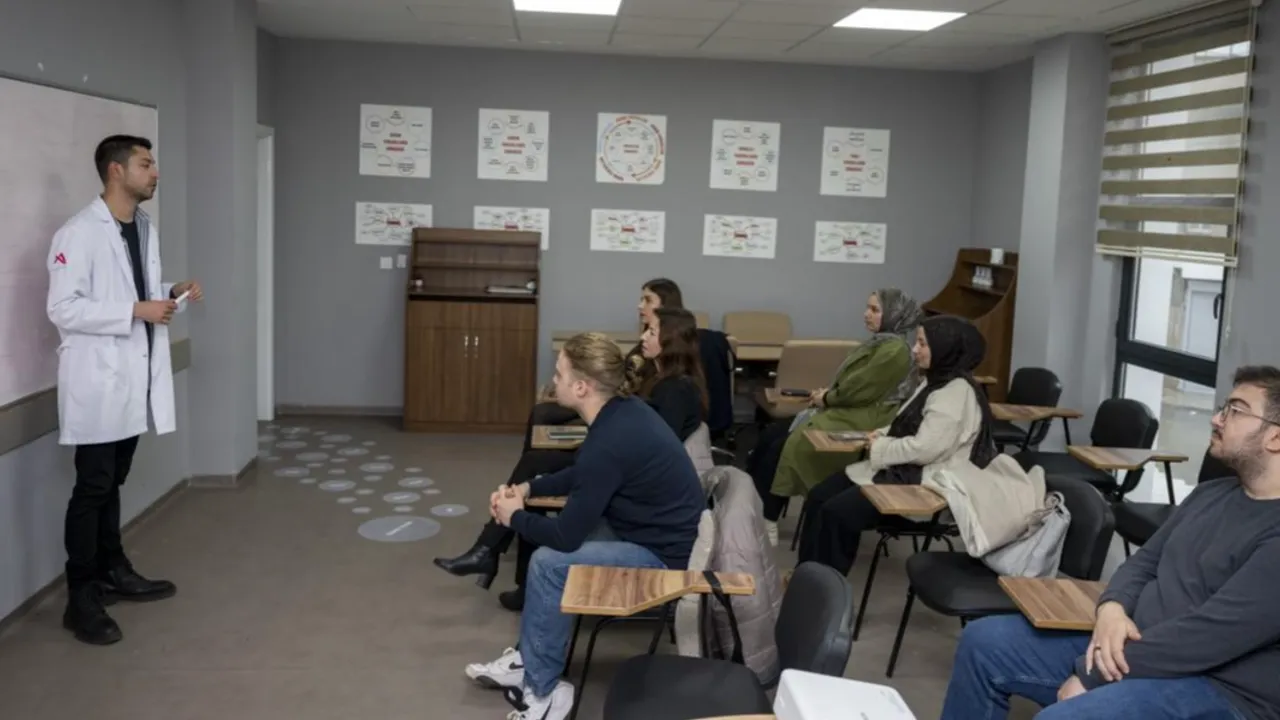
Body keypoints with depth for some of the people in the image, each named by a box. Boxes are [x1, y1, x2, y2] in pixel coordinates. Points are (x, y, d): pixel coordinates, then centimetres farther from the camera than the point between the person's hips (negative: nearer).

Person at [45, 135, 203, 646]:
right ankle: (81, 600, 8)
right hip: (98, 379, -8)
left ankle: (113, 572, 31)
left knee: (113, 483, 18)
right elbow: (63, 308, -20)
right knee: (93, 487, -1)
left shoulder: (145, 228, 10)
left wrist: (171, 294, 1)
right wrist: (136, 311, -23)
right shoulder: (79, 233, -15)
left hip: (134, 376, 8)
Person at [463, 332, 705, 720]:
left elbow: (567, 535, -20)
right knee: (549, 538, 12)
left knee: (550, 563, -15)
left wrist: (516, 517, -2)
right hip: (660, 532, 10)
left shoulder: (608, 444, -28)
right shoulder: (623, 411, 0)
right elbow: (582, 475, 19)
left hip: (664, 556, -10)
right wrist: (528, 488, 8)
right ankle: (531, 659, 20)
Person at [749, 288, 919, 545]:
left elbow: (861, 389, -19)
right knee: (770, 434, -3)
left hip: (862, 423, -10)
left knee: (786, 445, -17)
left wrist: (827, 398, -6)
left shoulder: (895, 350, -15)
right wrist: (828, 393, 3)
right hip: (847, 413, 10)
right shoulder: (881, 342, 15)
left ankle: (765, 522, -9)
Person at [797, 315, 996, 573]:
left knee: (836, 512, -20)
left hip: (924, 483, -10)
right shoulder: (936, 381, 13)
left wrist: (879, 448, -11)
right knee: (818, 497, -1)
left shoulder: (957, 392, -19)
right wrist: (882, 435, 4)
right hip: (903, 470, 10)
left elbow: (924, 449, -25)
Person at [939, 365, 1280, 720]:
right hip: (1140, 641, 9)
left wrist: (1091, 677, -19)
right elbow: (1145, 560, 17)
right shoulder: (1210, 494, 13)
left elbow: (1213, 632, -24)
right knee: (983, 641, 2)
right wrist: (1112, 608, -8)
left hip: (1216, 688, -9)